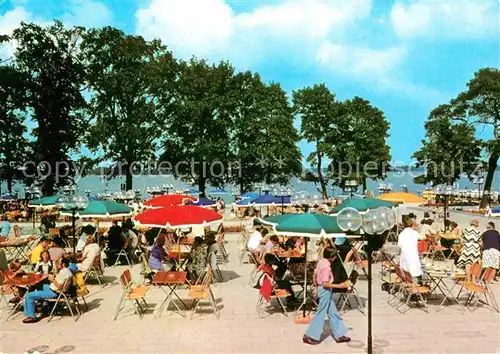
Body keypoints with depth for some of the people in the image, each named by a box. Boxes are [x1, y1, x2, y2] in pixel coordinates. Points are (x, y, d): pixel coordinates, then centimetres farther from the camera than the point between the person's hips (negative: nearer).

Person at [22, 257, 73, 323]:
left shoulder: (63, 272, -26)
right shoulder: (67, 270, 5)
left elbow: (59, 286, -30)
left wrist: (53, 279, -18)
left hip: (53, 293, -11)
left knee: (29, 296, -11)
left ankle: (32, 317, -6)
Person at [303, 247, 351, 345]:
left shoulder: (321, 262, 3)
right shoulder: (326, 266, -23)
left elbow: (314, 276, 12)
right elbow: (325, 283, -25)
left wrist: (317, 286, 24)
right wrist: (339, 286, -23)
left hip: (321, 289, 10)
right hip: (325, 291, -10)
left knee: (333, 313, 16)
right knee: (321, 314, 2)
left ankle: (339, 335, 25)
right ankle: (309, 336, 11)